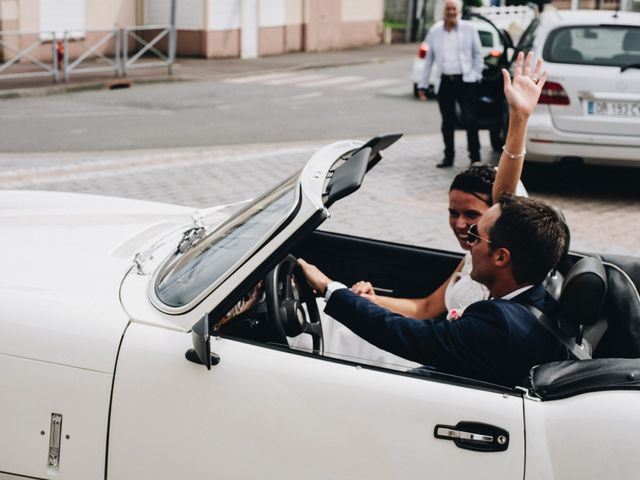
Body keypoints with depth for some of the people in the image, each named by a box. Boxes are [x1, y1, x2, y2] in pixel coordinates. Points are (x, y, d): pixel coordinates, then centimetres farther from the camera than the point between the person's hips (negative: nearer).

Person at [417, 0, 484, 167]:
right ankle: (448, 157, 19)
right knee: (447, 122, 9)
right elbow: (429, 59, 13)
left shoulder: (469, 28, 2)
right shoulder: (434, 31, 8)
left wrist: (477, 74, 1)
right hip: (444, 82, 3)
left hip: (465, 81, -3)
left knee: (470, 120, -8)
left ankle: (475, 157, -1)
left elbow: (478, 54, 9)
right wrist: (423, 84, 11)